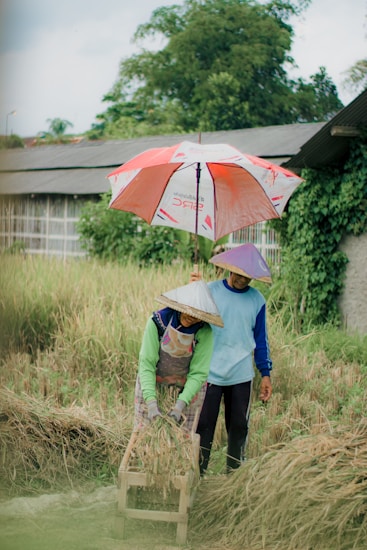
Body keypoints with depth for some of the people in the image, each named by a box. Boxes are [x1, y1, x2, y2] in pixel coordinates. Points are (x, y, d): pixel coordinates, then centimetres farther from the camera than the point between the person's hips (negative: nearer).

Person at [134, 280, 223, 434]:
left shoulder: (204, 332, -20)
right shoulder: (158, 321, -22)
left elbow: (198, 373, -17)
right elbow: (146, 363, -23)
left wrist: (180, 405, -29)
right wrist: (151, 402, -32)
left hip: (188, 390, 0)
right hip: (153, 386, 0)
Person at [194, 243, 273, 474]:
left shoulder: (257, 299, 4)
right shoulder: (210, 291, -3)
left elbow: (261, 339, 11)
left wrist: (266, 374, 8)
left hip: (242, 376, 2)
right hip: (210, 373, -2)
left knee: (239, 426, 9)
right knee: (204, 426, 1)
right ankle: (197, 474, 11)